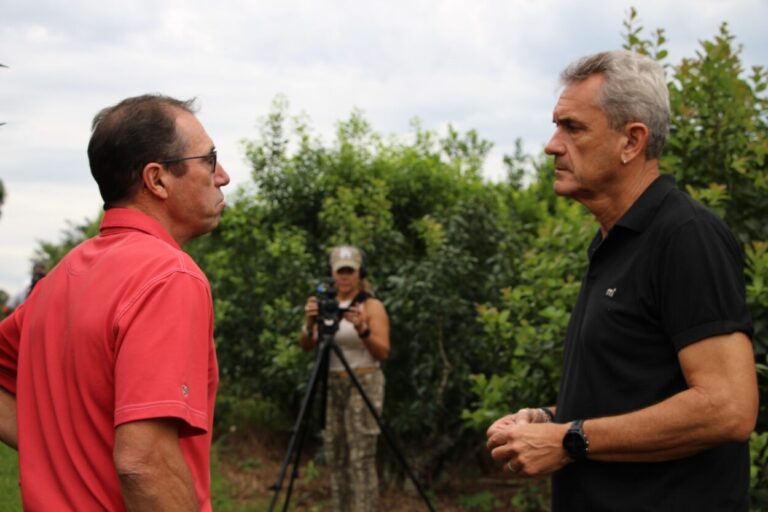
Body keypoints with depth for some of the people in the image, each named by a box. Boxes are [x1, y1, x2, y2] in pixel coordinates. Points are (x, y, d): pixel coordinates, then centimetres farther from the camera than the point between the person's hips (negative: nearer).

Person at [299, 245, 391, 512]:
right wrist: (310, 322, -17)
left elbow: (383, 352, -13)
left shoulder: (372, 306, -5)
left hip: (363, 384, -5)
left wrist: (362, 329, -29)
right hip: (331, 385, 5)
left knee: (361, 459, -9)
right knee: (336, 458, 5)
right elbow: (306, 345, 3)